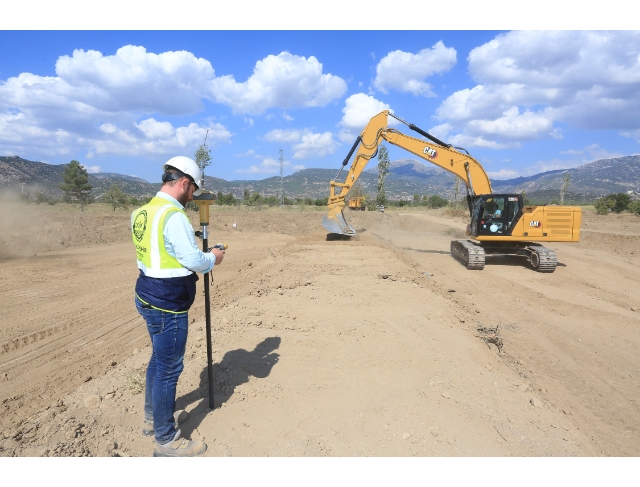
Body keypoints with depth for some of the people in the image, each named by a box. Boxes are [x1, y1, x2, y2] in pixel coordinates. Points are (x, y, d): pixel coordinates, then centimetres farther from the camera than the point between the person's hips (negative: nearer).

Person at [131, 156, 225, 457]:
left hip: (149, 297, 9)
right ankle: (166, 440, 19)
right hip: (167, 305, -9)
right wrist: (214, 258, -2)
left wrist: (201, 257, 13)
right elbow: (194, 261, -21)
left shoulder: (143, 212, 7)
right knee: (169, 367, 3)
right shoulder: (174, 215, -22)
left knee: (159, 360, 23)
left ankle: (154, 417, 41)